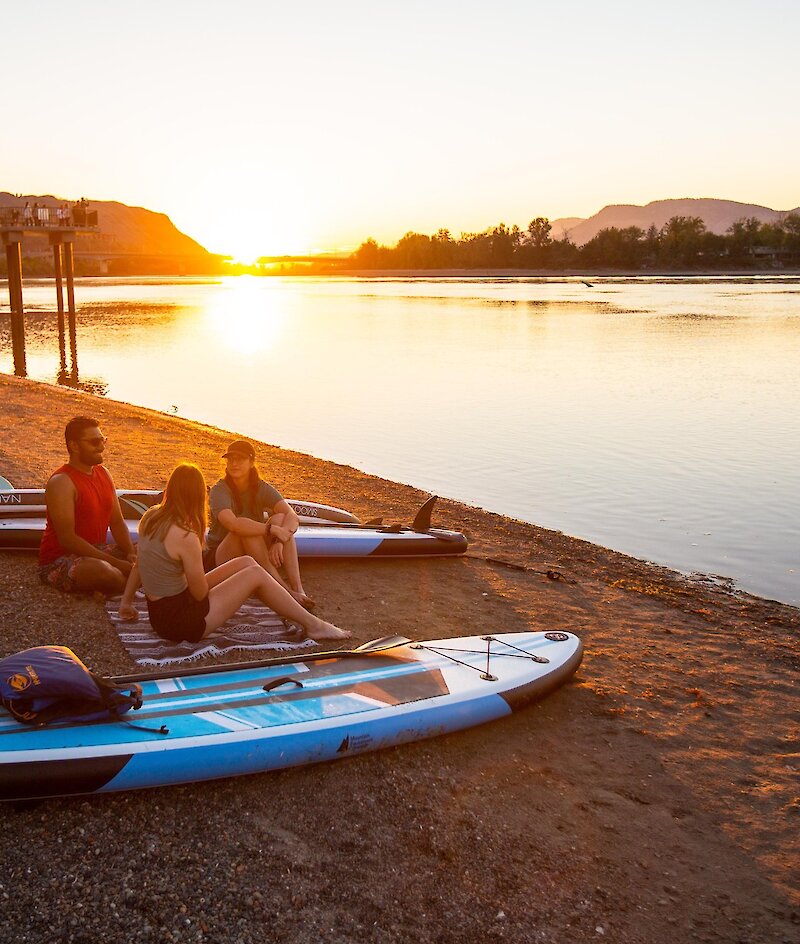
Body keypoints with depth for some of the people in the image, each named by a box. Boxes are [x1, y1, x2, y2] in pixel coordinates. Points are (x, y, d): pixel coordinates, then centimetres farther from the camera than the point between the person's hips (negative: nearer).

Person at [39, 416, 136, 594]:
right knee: (103, 572, -36)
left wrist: (131, 555, -11)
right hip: (60, 559, -8)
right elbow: (67, 539, -25)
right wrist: (115, 563, -26)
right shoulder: (61, 482, -19)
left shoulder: (103, 473, 7)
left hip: (97, 552, 8)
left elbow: (117, 522, 8)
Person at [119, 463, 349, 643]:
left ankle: (292, 599, 24)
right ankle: (313, 625, 6)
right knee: (255, 574, -4)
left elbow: (138, 565, 10)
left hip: (158, 612, 9)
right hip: (181, 621, -9)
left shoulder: (150, 516, 0)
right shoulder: (185, 537, -25)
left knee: (246, 563, 10)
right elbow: (200, 593, -16)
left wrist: (126, 602, 21)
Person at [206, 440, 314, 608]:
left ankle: (297, 588, -34)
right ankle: (284, 589, -35)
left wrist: (279, 541, -36)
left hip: (254, 556, 4)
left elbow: (292, 516, -17)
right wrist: (271, 529, -37)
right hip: (221, 557, -4)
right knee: (245, 528, -33)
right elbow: (232, 523, -36)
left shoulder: (262, 488, -2)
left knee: (280, 519, -20)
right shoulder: (219, 491, -15)